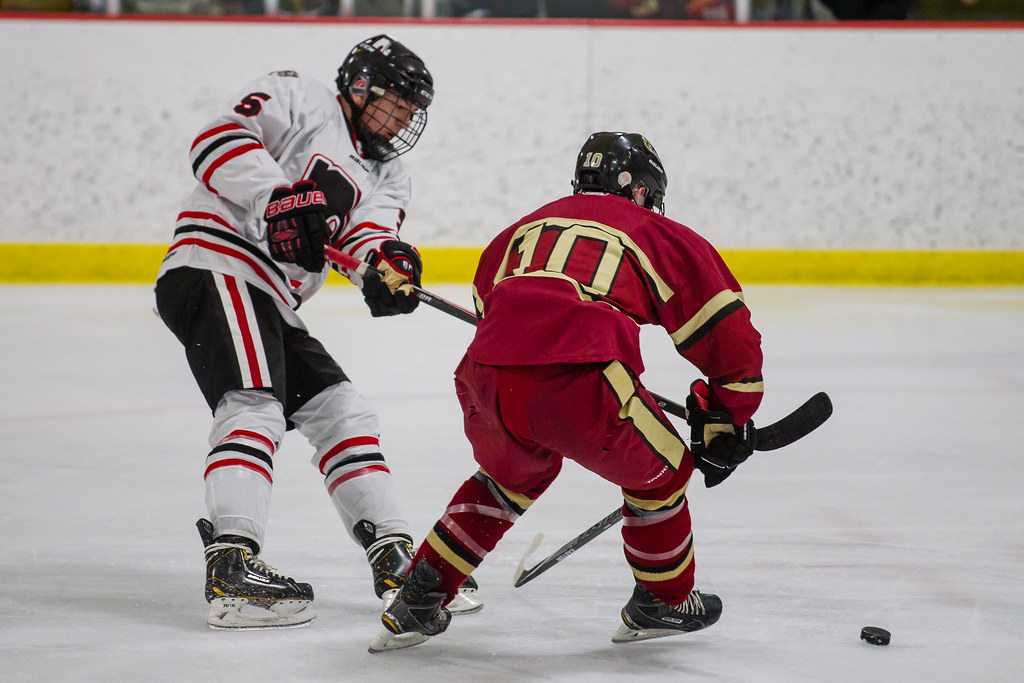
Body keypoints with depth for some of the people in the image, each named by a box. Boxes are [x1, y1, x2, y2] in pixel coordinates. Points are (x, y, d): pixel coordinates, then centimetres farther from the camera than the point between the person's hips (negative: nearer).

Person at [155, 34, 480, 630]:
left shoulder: (384, 174, 22)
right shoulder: (299, 99, 1)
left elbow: (369, 231, 2)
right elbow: (219, 139, -13)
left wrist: (386, 264, -22)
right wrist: (278, 198, -27)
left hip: (271, 301, 9)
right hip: (214, 267, -9)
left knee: (343, 413, 8)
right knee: (257, 406, -24)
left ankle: (395, 562, 13)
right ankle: (232, 569, -36)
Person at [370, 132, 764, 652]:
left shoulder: (523, 229, 34)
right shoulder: (657, 234, 21)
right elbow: (726, 331, 17)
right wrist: (727, 423, 28)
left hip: (486, 380, 5)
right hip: (579, 381, -5)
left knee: (516, 473, 35)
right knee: (658, 469, 24)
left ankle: (416, 605, 32)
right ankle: (663, 602, 36)